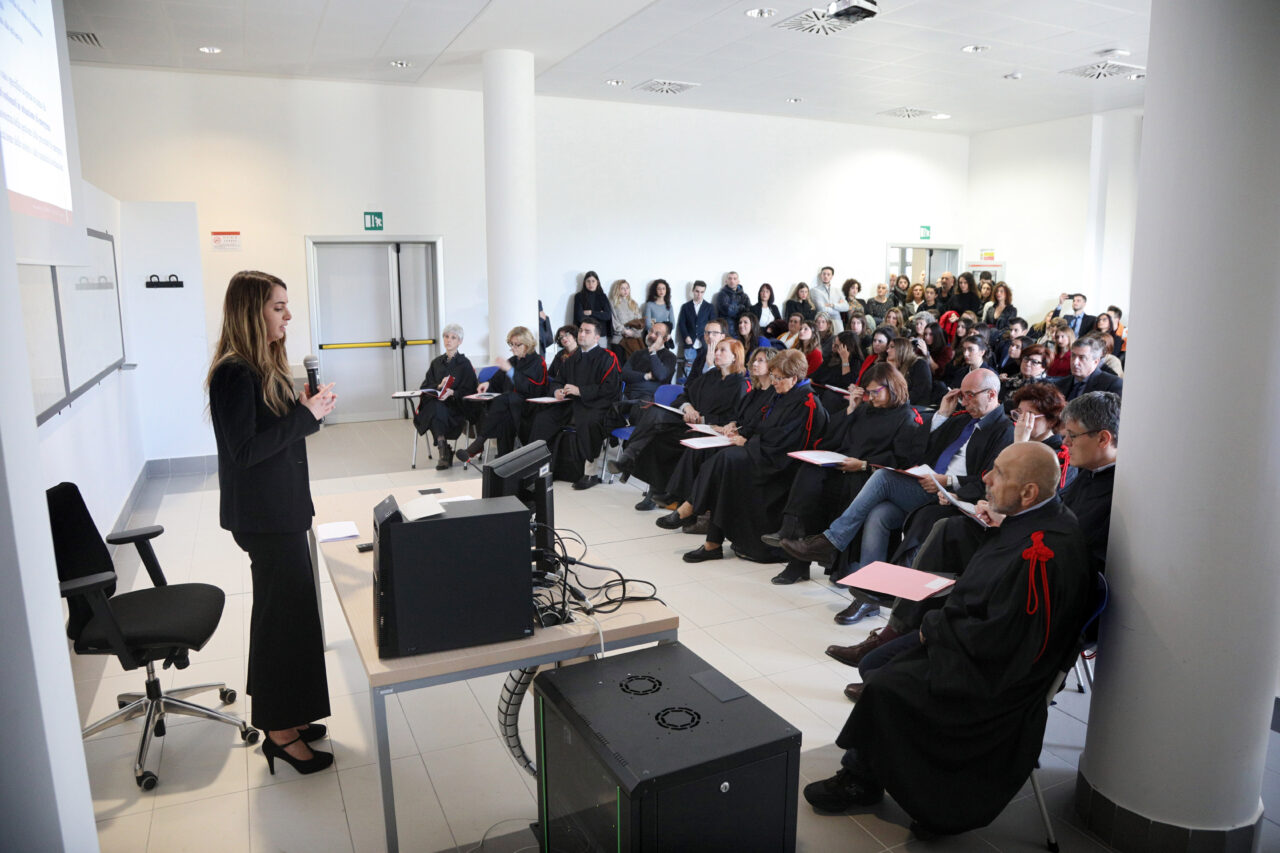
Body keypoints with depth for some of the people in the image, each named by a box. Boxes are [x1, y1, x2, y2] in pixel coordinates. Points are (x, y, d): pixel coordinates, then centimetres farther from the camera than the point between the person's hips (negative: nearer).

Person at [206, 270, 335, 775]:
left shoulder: (265, 367, 10)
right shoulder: (234, 375, -19)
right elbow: (244, 451, -23)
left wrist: (308, 410, -1)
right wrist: (305, 415, -21)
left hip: (281, 510, 10)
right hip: (263, 515, -10)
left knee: (285, 608, 16)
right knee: (284, 611, -1)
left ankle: (285, 714, 31)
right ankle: (280, 733, 13)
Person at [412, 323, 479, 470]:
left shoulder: (464, 364, 7)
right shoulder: (436, 362, 21)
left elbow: (469, 391, -2)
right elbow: (424, 386, 13)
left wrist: (451, 392, -21)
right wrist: (439, 386, -9)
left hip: (456, 405, -3)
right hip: (435, 401, 3)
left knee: (437, 408, -36)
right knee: (436, 407, -35)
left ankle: (443, 453, -33)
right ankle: (444, 451, -35)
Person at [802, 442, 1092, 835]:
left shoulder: (1043, 554, -31)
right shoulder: (1038, 520, 0)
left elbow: (996, 637, -29)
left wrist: (934, 626, -15)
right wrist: (958, 587, 3)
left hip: (996, 676, -10)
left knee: (884, 686, -12)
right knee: (875, 664, 8)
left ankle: (862, 780, 12)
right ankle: (861, 766, 17)